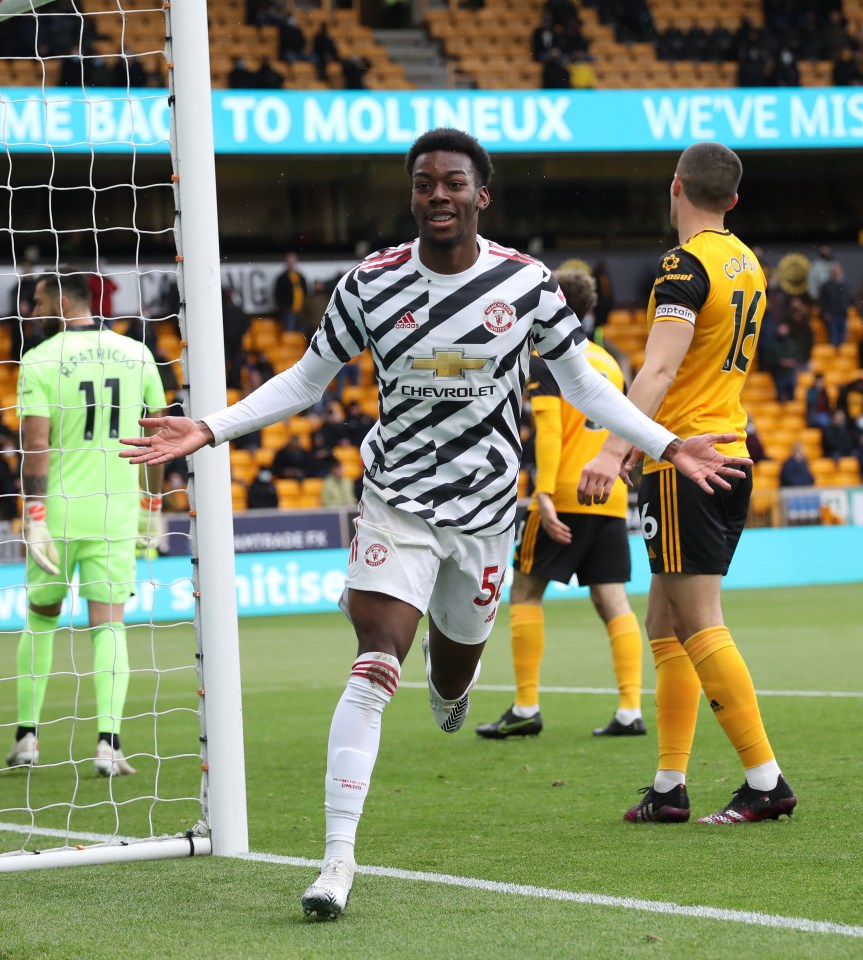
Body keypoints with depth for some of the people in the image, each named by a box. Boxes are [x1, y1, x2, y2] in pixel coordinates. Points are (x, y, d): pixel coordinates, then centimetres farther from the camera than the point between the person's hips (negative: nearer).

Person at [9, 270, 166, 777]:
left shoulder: (40, 360, -7)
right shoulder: (136, 354, 6)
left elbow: (36, 445, -12)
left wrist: (35, 519, -12)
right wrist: (153, 505, 19)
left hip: (58, 508, -2)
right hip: (116, 511, 2)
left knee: (41, 619, 15)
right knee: (109, 626, 1)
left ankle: (27, 736, 20)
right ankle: (109, 741, -14)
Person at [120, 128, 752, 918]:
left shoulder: (526, 282, -6)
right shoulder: (371, 283, -7)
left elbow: (580, 380, 6)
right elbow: (306, 380, 3)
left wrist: (667, 445, -1)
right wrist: (208, 431, -7)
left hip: (488, 506, 2)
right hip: (397, 502, -2)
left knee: (454, 675, 15)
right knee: (374, 669, -17)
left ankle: (450, 681, 58)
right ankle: (338, 858, -16)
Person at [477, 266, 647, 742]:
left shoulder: (545, 359, -3)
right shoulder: (607, 360, 17)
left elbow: (549, 429, -14)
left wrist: (544, 493, -20)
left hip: (565, 494, -6)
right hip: (611, 494, 6)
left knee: (525, 590, 3)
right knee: (612, 599, 3)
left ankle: (526, 708, 0)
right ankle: (630, 711, -5)